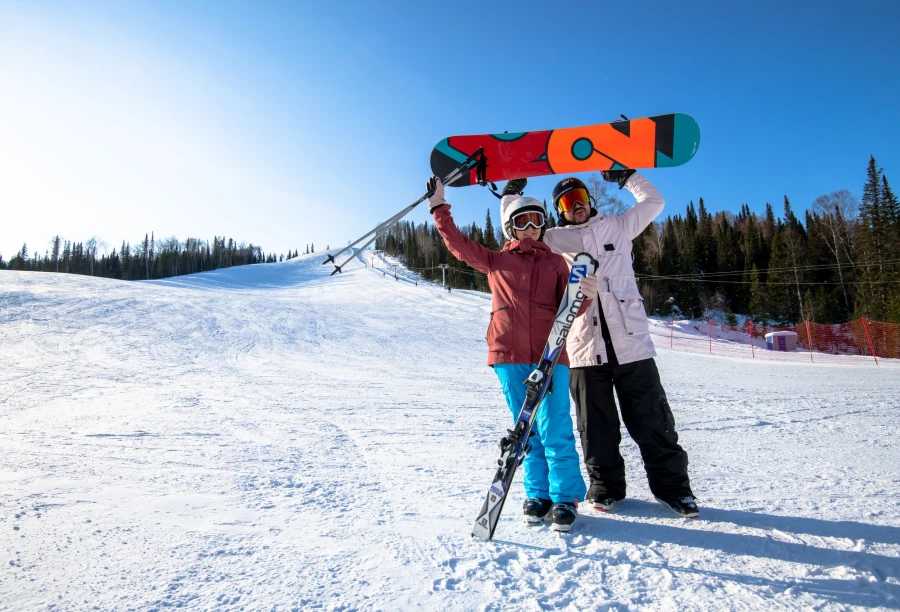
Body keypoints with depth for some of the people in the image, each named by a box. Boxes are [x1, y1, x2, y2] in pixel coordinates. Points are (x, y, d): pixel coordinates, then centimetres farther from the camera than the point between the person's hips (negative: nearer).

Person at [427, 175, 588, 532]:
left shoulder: (555, 262, 15)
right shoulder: (495, 261, 15)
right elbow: (458, 244, 16)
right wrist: (439, 208, 13)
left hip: (550, 355, -1)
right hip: (509, 356, 1)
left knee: (555, 430, -4)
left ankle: (565, 499, 12)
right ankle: (538, 495, 23)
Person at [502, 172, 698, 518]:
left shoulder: (617, 228, 16)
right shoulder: (553, 241, 13)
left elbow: (654, 202, 20)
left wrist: (627, 176, 19)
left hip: (631, 342, 0)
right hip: (584, 347, 0)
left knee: (652, 420, 5)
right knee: (596, 424, 8)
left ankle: (672, 485, 20)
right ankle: (606, 485, 24)